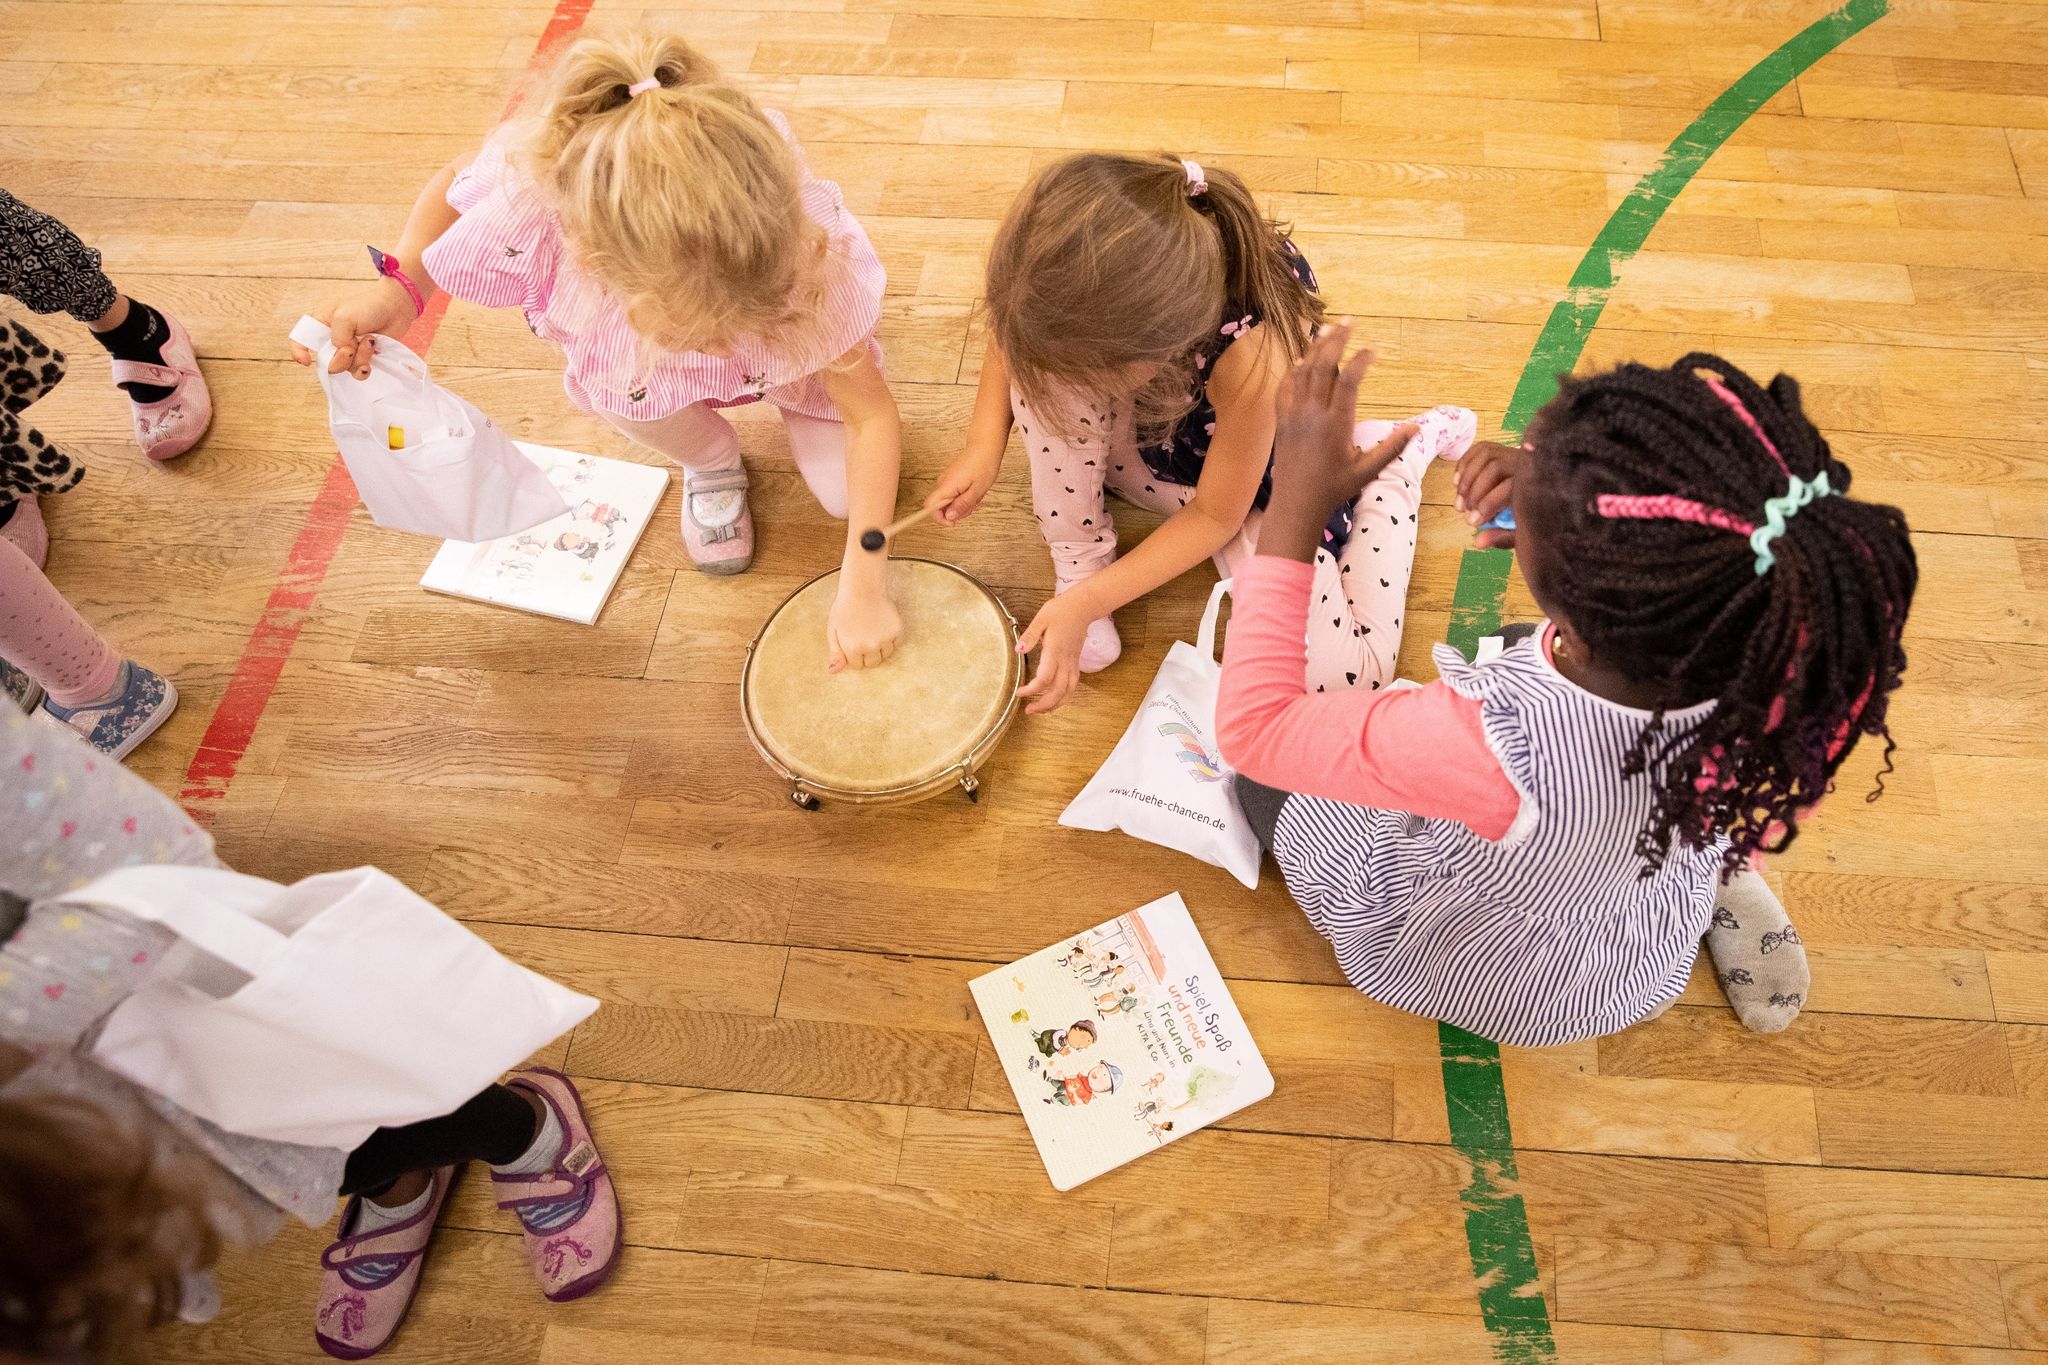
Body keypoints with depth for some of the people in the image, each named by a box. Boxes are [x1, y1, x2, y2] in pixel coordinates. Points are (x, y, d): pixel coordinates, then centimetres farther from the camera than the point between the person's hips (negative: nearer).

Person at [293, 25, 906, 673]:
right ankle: (713, 464, 6)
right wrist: (398, 289, -32)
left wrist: (863, 587, -36)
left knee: (847, 496, -14)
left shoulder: (810, 246, -44)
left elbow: (873, 415, -32)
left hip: (798, 353, -1)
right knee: (624, 389, -32)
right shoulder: (529, 220, -42)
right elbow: (454, 180, -15)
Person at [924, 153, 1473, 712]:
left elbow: (1215, 514, -26)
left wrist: (1084, 604, -27)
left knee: (1338, 675, -16)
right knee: (1045, 357, -31)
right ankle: (1077, 559, -6)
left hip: (1253, 474, -3)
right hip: (1144, 433, 3)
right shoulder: (1089, 278, -32)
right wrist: (984, 445, -19)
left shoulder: (1255, 355, -43)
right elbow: (1013, 328, -6)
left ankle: (1400, 457, 9)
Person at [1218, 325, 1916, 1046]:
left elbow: (1251, 726, -31)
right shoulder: (1793, 644, -34)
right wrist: (1557, 499, -27)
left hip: (1483, 980, -4)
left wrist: (1298, 495, -30)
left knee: (1266, 776, 15)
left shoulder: (1496, 753, -48)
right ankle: (1718, 882, 21)